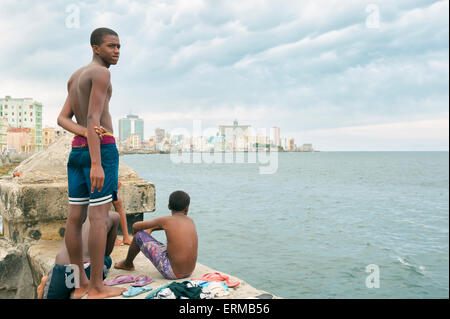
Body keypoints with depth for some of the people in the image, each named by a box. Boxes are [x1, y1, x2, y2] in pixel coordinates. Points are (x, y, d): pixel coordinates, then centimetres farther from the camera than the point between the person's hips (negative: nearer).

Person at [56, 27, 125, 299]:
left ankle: (80, 283, 15)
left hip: (77, 149, 9)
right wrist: (97, 164, -23)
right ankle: (97, 288, -3)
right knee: (99, 215, -7)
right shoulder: (101, 73, -7)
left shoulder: (74, 77, 20)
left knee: (76, 216, 6)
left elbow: (63, 119, 11)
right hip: (101, 149, -9)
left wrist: (85, 133, -7)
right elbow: (93, 118, -18)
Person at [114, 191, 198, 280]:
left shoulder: (166, 220, -6)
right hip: (189, 272, 6)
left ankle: (127, 264, 33)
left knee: (139, 235, 6)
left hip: (171, 273, -5)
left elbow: (135, 226, 3)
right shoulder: (191, 221, 7)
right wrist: (151, 229, 34)